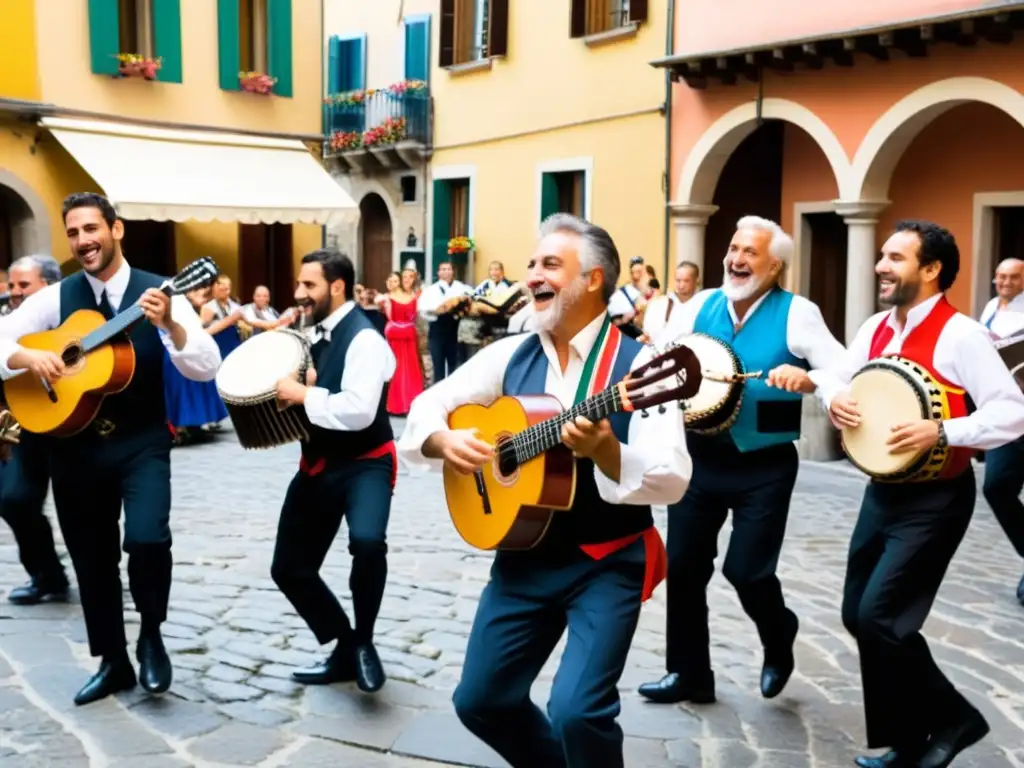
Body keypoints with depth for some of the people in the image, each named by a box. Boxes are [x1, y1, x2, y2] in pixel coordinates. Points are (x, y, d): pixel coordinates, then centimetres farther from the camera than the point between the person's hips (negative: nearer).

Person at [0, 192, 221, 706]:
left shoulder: (157, 294, -6)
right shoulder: (55, 298, 2)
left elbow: (207, 369, -14)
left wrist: (170, 325, -30)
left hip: (142, 443, -3)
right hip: (74, 445, 3)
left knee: (146, 538, -23)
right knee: (91, 558, 12)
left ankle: (151, 635, 6)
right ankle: (112, 662, 32)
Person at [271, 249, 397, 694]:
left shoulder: (364, 339, -18)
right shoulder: (314, 333, 9)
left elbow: (358, 411, -30)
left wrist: (303, 395, -21)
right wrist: (291, 389, 1)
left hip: (364, 464, -9)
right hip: (317, 465, 9)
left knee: (366, 541, -35)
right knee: (289, 568, 9)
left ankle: (364, 643, -9)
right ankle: (345, 650, 27)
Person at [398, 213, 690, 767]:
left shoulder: (638, 364, -13)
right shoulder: (509, 355, 3)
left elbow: (673, 480, -22)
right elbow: (426, 408, 7)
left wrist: (604, 452, -38)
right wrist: (444, 441, -13)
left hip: (609, 563, -5)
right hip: (525, 557, 6)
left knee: (576, 709, -18)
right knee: (480, 700, 10)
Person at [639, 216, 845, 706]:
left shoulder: (797, 314, -8)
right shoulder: (700, 306, 4)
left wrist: (808, 380, -37)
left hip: (764, 467, -4)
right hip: (700, 458, 5)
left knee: (746, 570, -6)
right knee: (682, 566, 8)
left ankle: (778, 641, 28)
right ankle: (688, 672, 26)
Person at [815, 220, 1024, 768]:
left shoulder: (960, 334, -16)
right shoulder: (876, 328, 5)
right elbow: (834, 375, 15)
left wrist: (941, 431, -30)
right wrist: (833, 397, -7)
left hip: (934, 500, -8)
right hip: (883, 491, 8)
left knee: (879, 618, -12)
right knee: (858, 615, 11)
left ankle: (951, 717, 13)